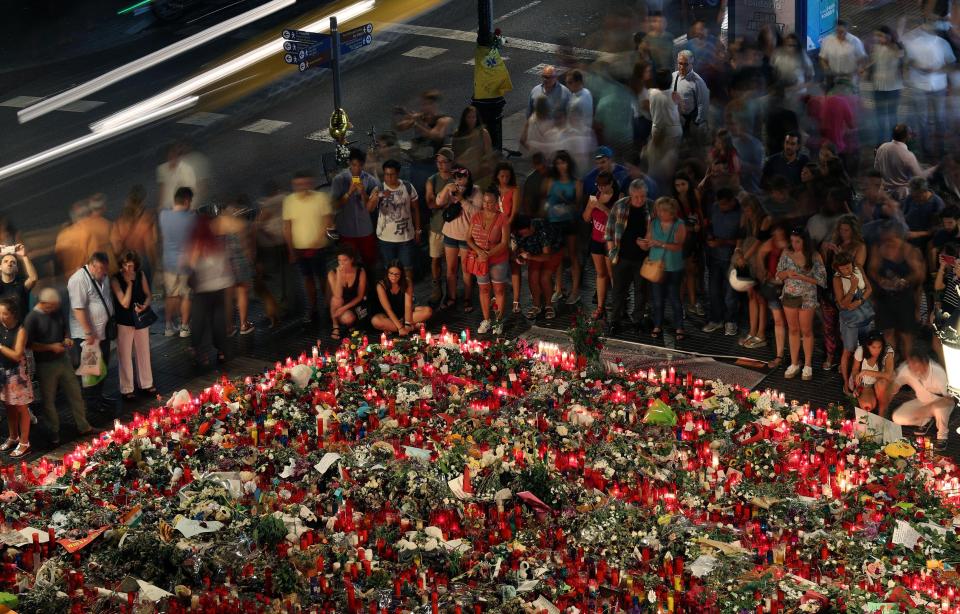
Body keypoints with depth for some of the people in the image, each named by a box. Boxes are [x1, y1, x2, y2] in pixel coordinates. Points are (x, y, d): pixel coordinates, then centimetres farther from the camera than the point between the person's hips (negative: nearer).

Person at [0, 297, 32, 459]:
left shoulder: (20, 330, -18)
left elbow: (17, 355, -22)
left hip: (17, 373, -6)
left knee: (21, 408, 6)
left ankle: (24, 443, 16)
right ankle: (13, 438, 34)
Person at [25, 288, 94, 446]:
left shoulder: (57, 313, 1)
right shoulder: (31, 318, -17)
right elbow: (29, 344, -17)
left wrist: (67, 339, -3)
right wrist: (51, 347, -23)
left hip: (63, 360, 6)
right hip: (45, 366, -6)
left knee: (75, 393, 12)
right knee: (49, 400, 6)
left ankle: (83, 426, 25)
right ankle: (54, 433, 20)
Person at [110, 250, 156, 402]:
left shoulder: (141, 275, -4)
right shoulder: (116, 280, -15)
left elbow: (148, 295, 5)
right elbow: (125, 303, -18)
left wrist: (144, 305, -15)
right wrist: (129, 283, -21)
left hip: (141, 319, 4)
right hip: (125, 322, -4)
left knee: (143, 353, 15)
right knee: (125, 355, 4)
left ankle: (146, 384, 30)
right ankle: (126, 389, 13)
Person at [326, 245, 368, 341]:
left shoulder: (360, 272, -13)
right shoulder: (332, 274, -14)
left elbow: (360, 296, -10)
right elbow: (338, 296, -27)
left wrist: (345, 308, -23)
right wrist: (339, 275, -32)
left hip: (356, 304, -2)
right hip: (342, 305, 2)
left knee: (347, 318, -34)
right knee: (336, 299, -33)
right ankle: (335, 326, -13)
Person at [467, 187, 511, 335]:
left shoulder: (502, 219, -13)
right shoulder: (476, 217, -1)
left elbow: (504, 243, -16)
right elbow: (469, 239, 0)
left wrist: (488, 254, -23)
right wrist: (479, 251, -18)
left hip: (498, 260, -4)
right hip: (480, 260, 4)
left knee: (499, 290, 7)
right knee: (483, 289, 12)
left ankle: (499, 321, 19)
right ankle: (486, 320, 24)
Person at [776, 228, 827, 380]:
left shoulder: (814, 256, -11)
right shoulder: (786, 254, -2)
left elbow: (821, 279, -11)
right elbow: (778, 275, 4)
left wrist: (803, 277, -22)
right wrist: (787, 273, -18)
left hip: (807, 298, -3)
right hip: (789, 296, 3)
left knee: (806, 331, 5)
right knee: (793, 330, 12)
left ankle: (808, 366, 15)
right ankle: (794, 364, 21)